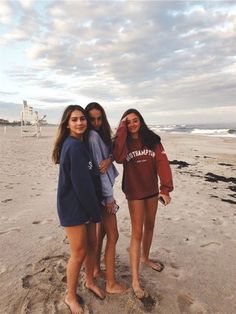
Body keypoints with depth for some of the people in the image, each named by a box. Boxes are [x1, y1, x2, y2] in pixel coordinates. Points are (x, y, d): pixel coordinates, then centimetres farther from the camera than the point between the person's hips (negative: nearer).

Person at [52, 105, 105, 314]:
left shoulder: (80, 144, 9)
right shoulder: (74, 146, -22)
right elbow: (81, 183, -22)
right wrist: (95, 211, -13)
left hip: (85, 204, 9)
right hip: (73, 206, -9)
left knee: (91, 244, 19)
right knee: (79, 252, 5)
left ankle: (90, 281, 42)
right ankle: (70, 296, 29)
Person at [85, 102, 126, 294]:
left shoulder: (101, 134, 10)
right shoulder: (92, 136, -18)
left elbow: (112, 152, 4)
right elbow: (97, 169, -21)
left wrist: (109, 159, -21)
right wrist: (109, 196, -17)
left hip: (103, 189, 9)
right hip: (101, 191, -9)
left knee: (101, 230, 20)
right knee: (112, 235, 1)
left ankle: (96, 269, 37)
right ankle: (111, 283, 16)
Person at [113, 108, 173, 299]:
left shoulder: (152, 139, -4)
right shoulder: (123, 141, -8)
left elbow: (162, 162, -11)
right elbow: (118, 157, -31)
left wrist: (165, 188, -20)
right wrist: (122, 129, -26)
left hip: (152, 190, 4)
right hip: (134, 192, -3)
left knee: (150, 226, 20)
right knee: (137, 233, -1)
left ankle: (145, 257, 46)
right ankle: (135, 280, 12)